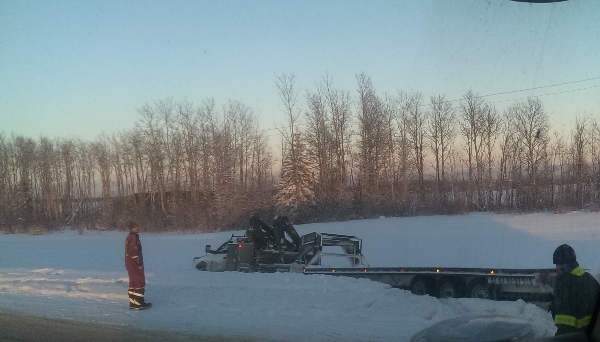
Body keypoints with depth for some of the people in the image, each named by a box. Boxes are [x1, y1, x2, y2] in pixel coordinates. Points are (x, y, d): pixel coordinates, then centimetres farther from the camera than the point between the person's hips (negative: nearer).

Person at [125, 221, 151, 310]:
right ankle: (139, 303, -6)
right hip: (135, 265, -10)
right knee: (140, 283, -6)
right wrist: (139, 264, -19)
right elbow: (134, 252, -22)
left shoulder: (129, 238, 16)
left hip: (130, 264, 10)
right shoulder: (133, 238, -16)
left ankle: (133, 303, 17)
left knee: (133, 283, 13)